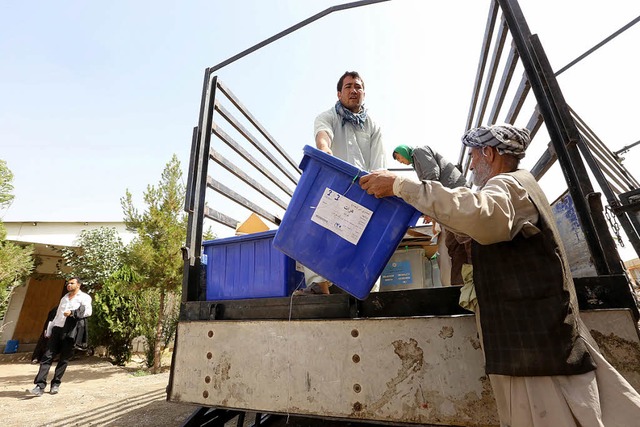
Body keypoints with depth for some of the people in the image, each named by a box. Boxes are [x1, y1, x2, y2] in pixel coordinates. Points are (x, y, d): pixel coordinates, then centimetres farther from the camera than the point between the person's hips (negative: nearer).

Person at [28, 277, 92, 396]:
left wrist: (72, 312, -27)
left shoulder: (84, 297, 1)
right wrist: (49, 331, 17)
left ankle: (56, 384, 13)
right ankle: (40, 386, -2)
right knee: (47, 356, -4)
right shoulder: (64, 298, 23)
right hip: (57, 329, 5)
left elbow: (88, 311, -14)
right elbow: (57, 315, 24)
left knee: (64, 358, 1)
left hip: (70, 331, -5)